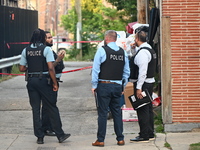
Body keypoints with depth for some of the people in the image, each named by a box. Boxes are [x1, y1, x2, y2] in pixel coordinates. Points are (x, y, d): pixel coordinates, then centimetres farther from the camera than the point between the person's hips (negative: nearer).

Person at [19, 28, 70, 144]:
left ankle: (39, 137, 9)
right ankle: (60, 135, 7)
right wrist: (55, 83, -8)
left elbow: (22, 68, 6)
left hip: (31, 81, 4)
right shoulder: (46, 49, -7)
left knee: (36, 109, 8)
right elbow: (51, 68, -14)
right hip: (43, 80, -4)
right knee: (52, 108, 3)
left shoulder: (26, 50, 6)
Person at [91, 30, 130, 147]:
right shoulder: (123, 52, 8)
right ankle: (120, 139, 12)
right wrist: (123, 86, 17)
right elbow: (127, 72, 12)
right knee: (117, 113, 11)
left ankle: (100, 140, 1)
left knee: (102, 113, -1)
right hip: (117, 86, 4)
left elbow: (96, 69, -8)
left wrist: (94, 86, -2)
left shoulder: (102, 50, -6)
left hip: (104, 85, -4)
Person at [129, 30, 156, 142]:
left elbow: (142, 71, -23)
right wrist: (135, 48, 21)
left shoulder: (142, 52, -18)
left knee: (142, 110, -6)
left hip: (143, 83, -10)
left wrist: (139, 88, -23)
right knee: (148, 109, 15)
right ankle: (150, 134, 22)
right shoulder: (150, 49, 14)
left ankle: (144, 136, -4)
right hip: (150, 82, 10)